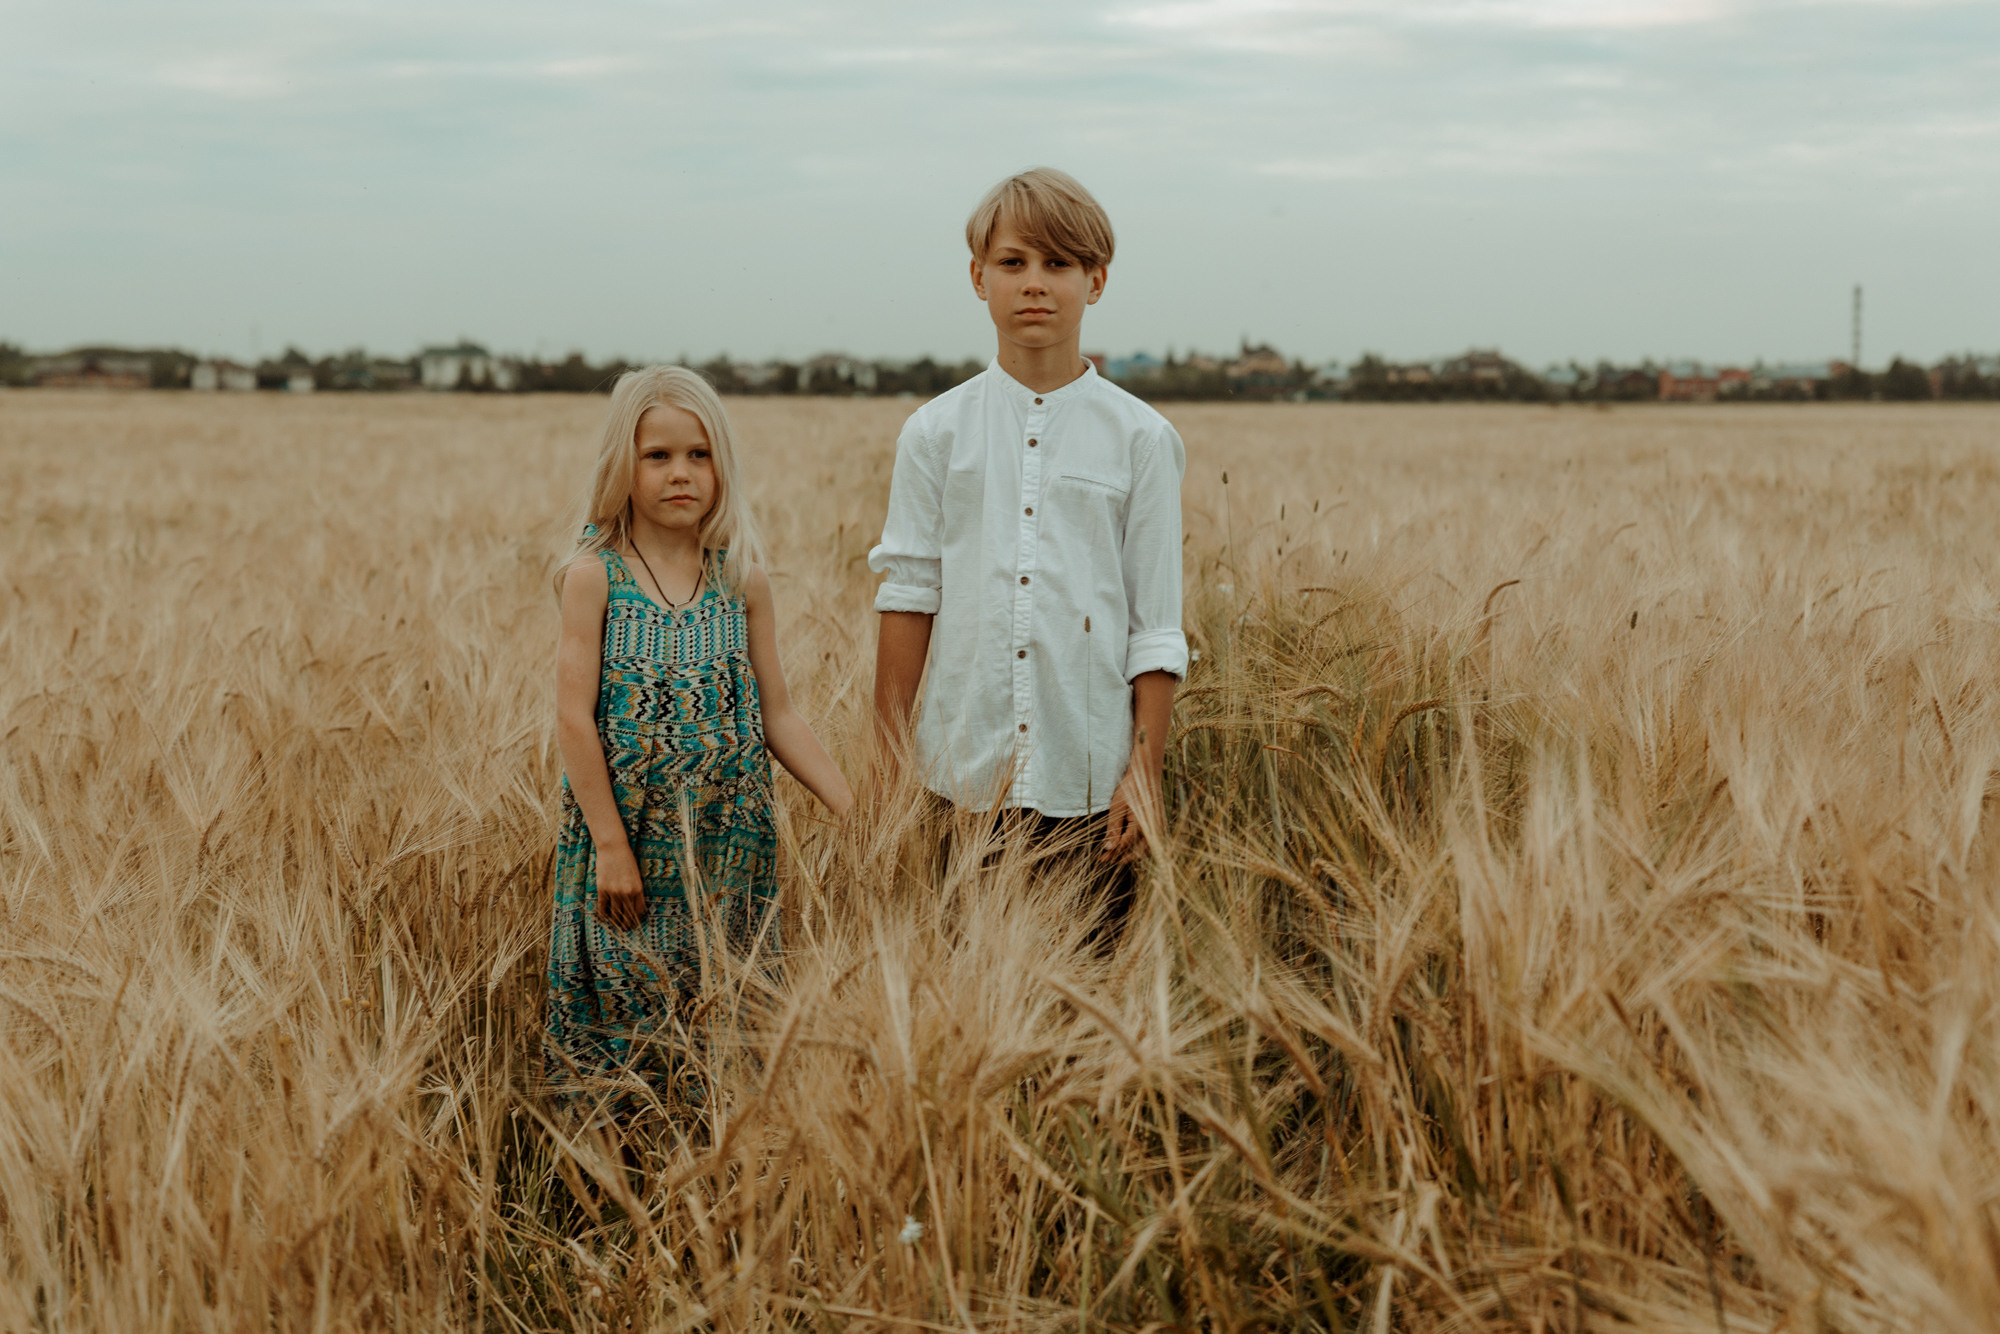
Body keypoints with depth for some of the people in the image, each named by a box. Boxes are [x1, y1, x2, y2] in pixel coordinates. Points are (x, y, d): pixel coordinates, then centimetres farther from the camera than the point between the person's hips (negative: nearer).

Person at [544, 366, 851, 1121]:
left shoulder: (743, 583, 3)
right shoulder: (594, 577, -5)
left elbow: (777, 716, 6)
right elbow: (574, 718, -8)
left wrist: (854, 809, -1)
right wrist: (611, 846, -12)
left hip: (726, 845, 2)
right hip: (628, 839, -2)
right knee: (627, 1025, 4)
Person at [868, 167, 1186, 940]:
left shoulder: (1139, 439, 1)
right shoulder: (936, 433, 4)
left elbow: (1157, 627, 1)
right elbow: (907, 597, 5)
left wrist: (1145, 772, -3)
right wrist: (885, 763, 3)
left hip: (1091, 781, -1)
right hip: (965, 774, 1)